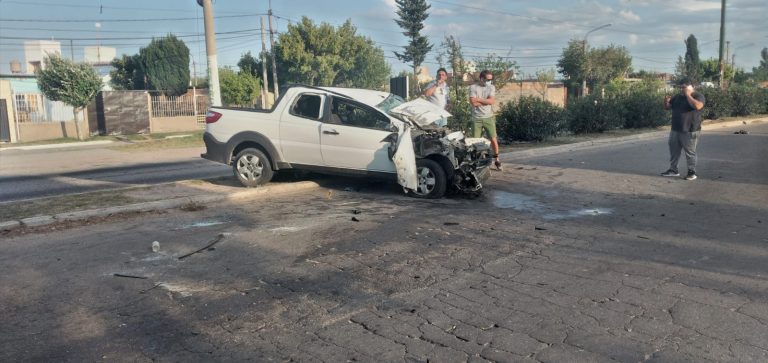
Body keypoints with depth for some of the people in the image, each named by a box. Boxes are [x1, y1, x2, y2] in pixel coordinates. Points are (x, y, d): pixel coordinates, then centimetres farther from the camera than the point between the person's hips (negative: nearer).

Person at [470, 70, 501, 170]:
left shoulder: (491, 87, 4)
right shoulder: (473, 87, -4)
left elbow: (492, 101, -10)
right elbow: (473, 102, -16)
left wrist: (478, 99, -10)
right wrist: (486, 101, -8)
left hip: (489, 118, 2)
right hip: (477, 119, -2)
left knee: (493, 139, 0)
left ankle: (496, 159, 13)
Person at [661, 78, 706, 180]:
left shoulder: (698, 96, -7)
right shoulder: (677, 96, 14)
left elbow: (697, 106, -27)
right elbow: (667, 107, 17)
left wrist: (688, 95, -19)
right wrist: (666, 101, -5)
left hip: (690, 131, -7)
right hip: (675, 130, 7)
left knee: (690, 152, -1)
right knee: (674, 151, 12)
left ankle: (692, 172, 7)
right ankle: (673, 170, 22)